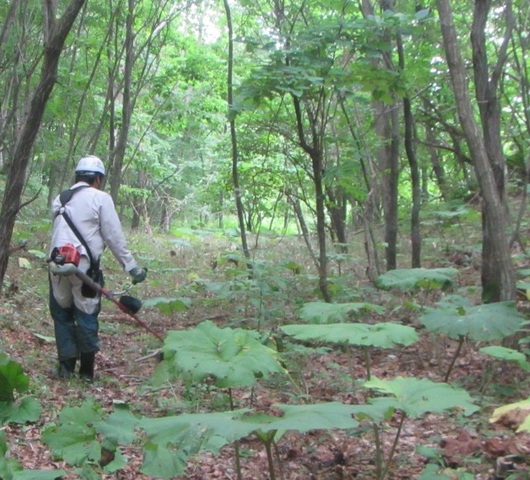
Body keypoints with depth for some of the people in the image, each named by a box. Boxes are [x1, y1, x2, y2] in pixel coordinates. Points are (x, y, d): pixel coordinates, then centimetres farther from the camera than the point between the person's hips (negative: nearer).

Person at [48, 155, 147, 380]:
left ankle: (66, 365, 15)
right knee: (86, 315, 5)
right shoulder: (100, 198, -1)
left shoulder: (60, 199, 17)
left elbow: (60, 231, 14)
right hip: (84, 265, -4)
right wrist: (131, 266, -1)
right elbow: (114, 237, -4)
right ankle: (86, 370, 10)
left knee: (62, 313, 14)